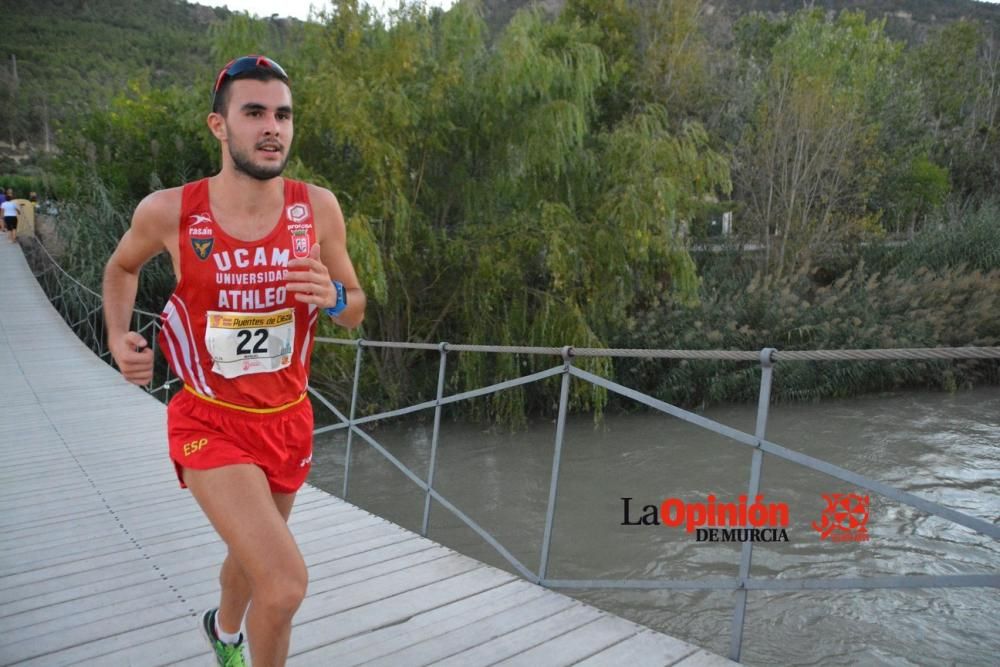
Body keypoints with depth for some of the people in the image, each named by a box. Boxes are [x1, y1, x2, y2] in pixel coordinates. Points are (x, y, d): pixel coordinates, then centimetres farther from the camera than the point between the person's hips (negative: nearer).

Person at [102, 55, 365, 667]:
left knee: (252, 556, 27)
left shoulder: (318, 207, -9)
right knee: (286, 583, -19)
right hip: (211, 424, -3)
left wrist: (332, 296, -21)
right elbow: (122, 266, 10)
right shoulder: (168, 211, -14)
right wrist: (118, 337, -6)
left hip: (289, 421, 4)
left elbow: (356, 311, 1)